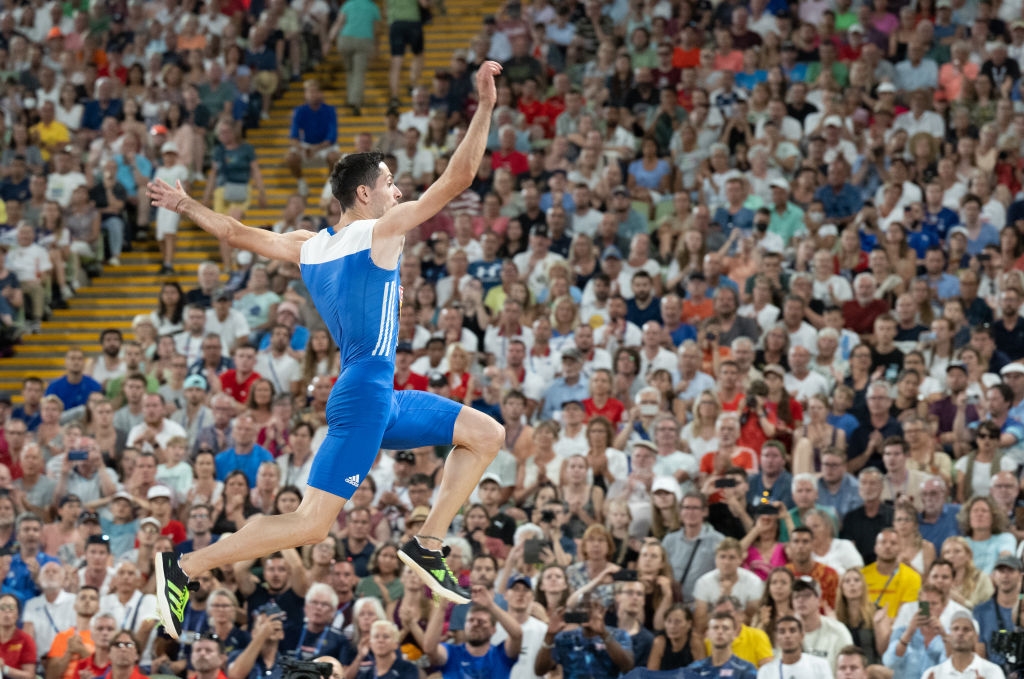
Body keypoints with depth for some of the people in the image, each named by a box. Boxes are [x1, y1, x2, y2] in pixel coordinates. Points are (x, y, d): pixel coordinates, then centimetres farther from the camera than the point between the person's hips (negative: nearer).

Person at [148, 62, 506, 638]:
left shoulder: (308, 246, 11)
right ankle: (184, 567, -8)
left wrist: (187, 206, 34)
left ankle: (427, 546, 10)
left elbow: (238, 233, 19)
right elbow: (458, 179, -12)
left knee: (486, 435, 14)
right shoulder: (382, 230, -8)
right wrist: (486, 107, -8)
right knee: (312, 524, -10)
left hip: (383, 398, 9)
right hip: (366, 393, -9)